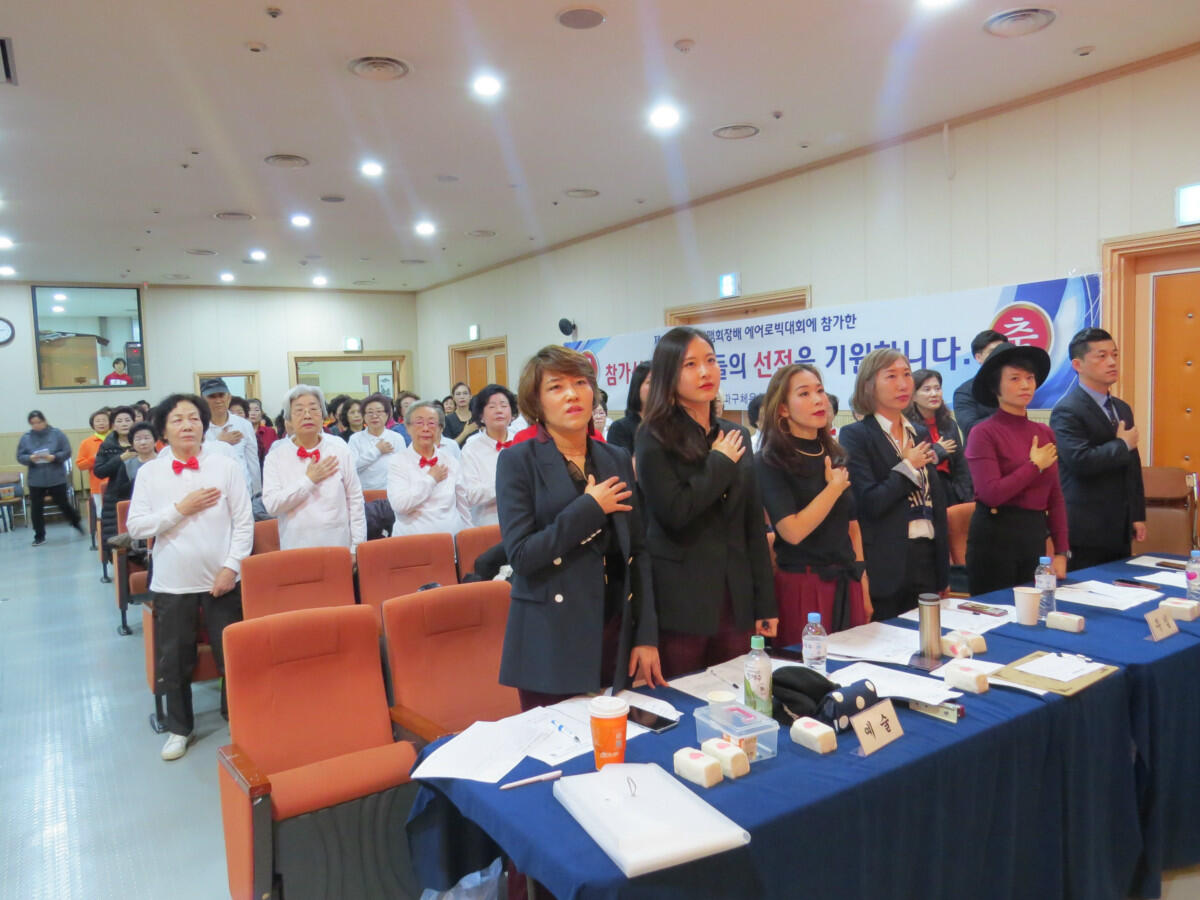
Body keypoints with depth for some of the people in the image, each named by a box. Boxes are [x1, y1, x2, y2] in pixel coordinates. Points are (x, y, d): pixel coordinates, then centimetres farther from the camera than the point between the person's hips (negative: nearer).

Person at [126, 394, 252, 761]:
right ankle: (179, 728, 30)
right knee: (174, 661, 12)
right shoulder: (149, 472, -1)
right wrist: (180, 508, -14)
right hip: (171, 582, 1)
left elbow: (244, 522, -5)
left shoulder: (226, 465, -5)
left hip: (220, 579, -1)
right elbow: (136, 527, -5)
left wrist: (232, 566, -11)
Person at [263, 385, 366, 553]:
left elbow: (355, 500, 3)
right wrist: (309, 480, -14)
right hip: (296, 547, 0)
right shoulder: (276, 457, 0)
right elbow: (271, 505, -10)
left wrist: (357, 546, 0)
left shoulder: (339, 449, 2)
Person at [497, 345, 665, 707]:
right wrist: (590, 508, -15)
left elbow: (637, 551, 7)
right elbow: (520, 555, -15)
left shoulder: (618, 460, 7)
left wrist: (647, 634, 2)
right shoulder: (518, 462, -6)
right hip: (552, 643, -4)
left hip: (615, 638, 4)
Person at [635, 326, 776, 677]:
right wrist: (720, 462, -8)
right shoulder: (655, 437, -5)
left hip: (735, 600, 5)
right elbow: (674, 511, -20)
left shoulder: (736, 437, 10)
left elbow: (754, 525, 11)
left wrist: (765, 603, 9)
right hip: (680, 602, -5)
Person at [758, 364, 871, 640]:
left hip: (847, 584, 6)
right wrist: (834, 487, -12)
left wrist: (864, 588, 10)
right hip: (804, 586, -6)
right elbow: (792, 531, -21)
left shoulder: (836, 455, 9)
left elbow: (852, 526, 12)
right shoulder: (771, 461, -11)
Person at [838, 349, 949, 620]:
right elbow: (869, 503, -17)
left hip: (927, 560, 6)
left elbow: (936, 501, 16)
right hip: (886, 566, -6)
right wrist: (908, 466, -8)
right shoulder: (855, 435, -9)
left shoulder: (920, 433, 12)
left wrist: (944, 574, 14)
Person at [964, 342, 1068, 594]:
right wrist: (1035, 465, -9)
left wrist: (1061, 551, 6)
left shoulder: (1044, 432, 9)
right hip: (995, 536, -6)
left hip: (1035, 536, 6)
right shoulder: (984, 433, -9)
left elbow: (1055, 496, 11)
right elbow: (991, 493, -19)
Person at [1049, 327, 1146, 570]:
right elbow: (1081, 461, -26)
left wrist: (1137, 515, 14)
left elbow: (1133, 466, 19)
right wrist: (1123, 445, -11)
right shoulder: (1067, 411, -13)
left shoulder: (1122, 409, 14)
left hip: (1120, 530, 8)